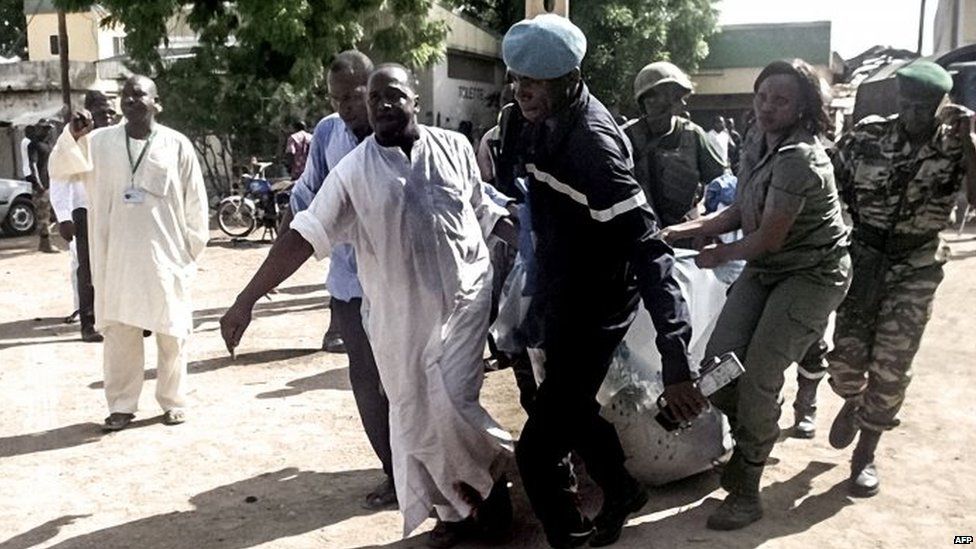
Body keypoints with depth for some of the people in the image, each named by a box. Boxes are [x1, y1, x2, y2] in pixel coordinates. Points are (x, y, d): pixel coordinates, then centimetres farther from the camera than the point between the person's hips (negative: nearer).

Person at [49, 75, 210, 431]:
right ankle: (121, 405, 19)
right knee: (118, 333, 7)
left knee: (171, 333, 7)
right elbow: (59, 170, -3)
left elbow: (195, 202, 1)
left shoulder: (177, 145, -1)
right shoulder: (99, 142, 4)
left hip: (166, 255, -2)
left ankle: (173, 401, 21)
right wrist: (71, 136, -20)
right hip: (116, 257, 2)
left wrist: (194, 248, 1)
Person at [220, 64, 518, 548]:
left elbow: (480, 208, 12)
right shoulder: (354, 171, -4)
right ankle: (455, 507, 32)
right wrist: (247, 299, -15)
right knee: (413, 417, 10)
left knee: (450, 404, -10)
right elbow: (304, 235, -9)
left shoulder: (455, 147, 0)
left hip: (463, 299, -1)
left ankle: (490, 478, 22)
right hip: (398, 316, 1)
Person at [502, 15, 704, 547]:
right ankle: (622, 492, 50)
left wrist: (674, 357, -38)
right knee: (572, 410, 27)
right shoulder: (543, 123, -1)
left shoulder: (592, 143, -27)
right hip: (560, 297, 9)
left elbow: (646, 249, -32)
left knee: (537, 448, -4)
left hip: (593, 309, -9)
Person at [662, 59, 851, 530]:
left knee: (759, 378, -10)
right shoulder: (759, 150, 6)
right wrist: (685, 229, 0)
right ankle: (748, 444, 25)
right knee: (718, 364, -2)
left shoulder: (798, 158, -23)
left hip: (811, 275, -8)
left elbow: (770, 238, -20)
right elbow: (739, 212, 11)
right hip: (765, 270, 8)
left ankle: (746, 492, 7)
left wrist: (722, 254, -3)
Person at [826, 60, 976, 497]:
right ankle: (852, 402, 34)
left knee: (891, 367, 0)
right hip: (862, 258, 1)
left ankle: (865, 455, 18)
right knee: (846, 355, -3)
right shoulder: (868, 136, -7)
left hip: (916, 268, 0)